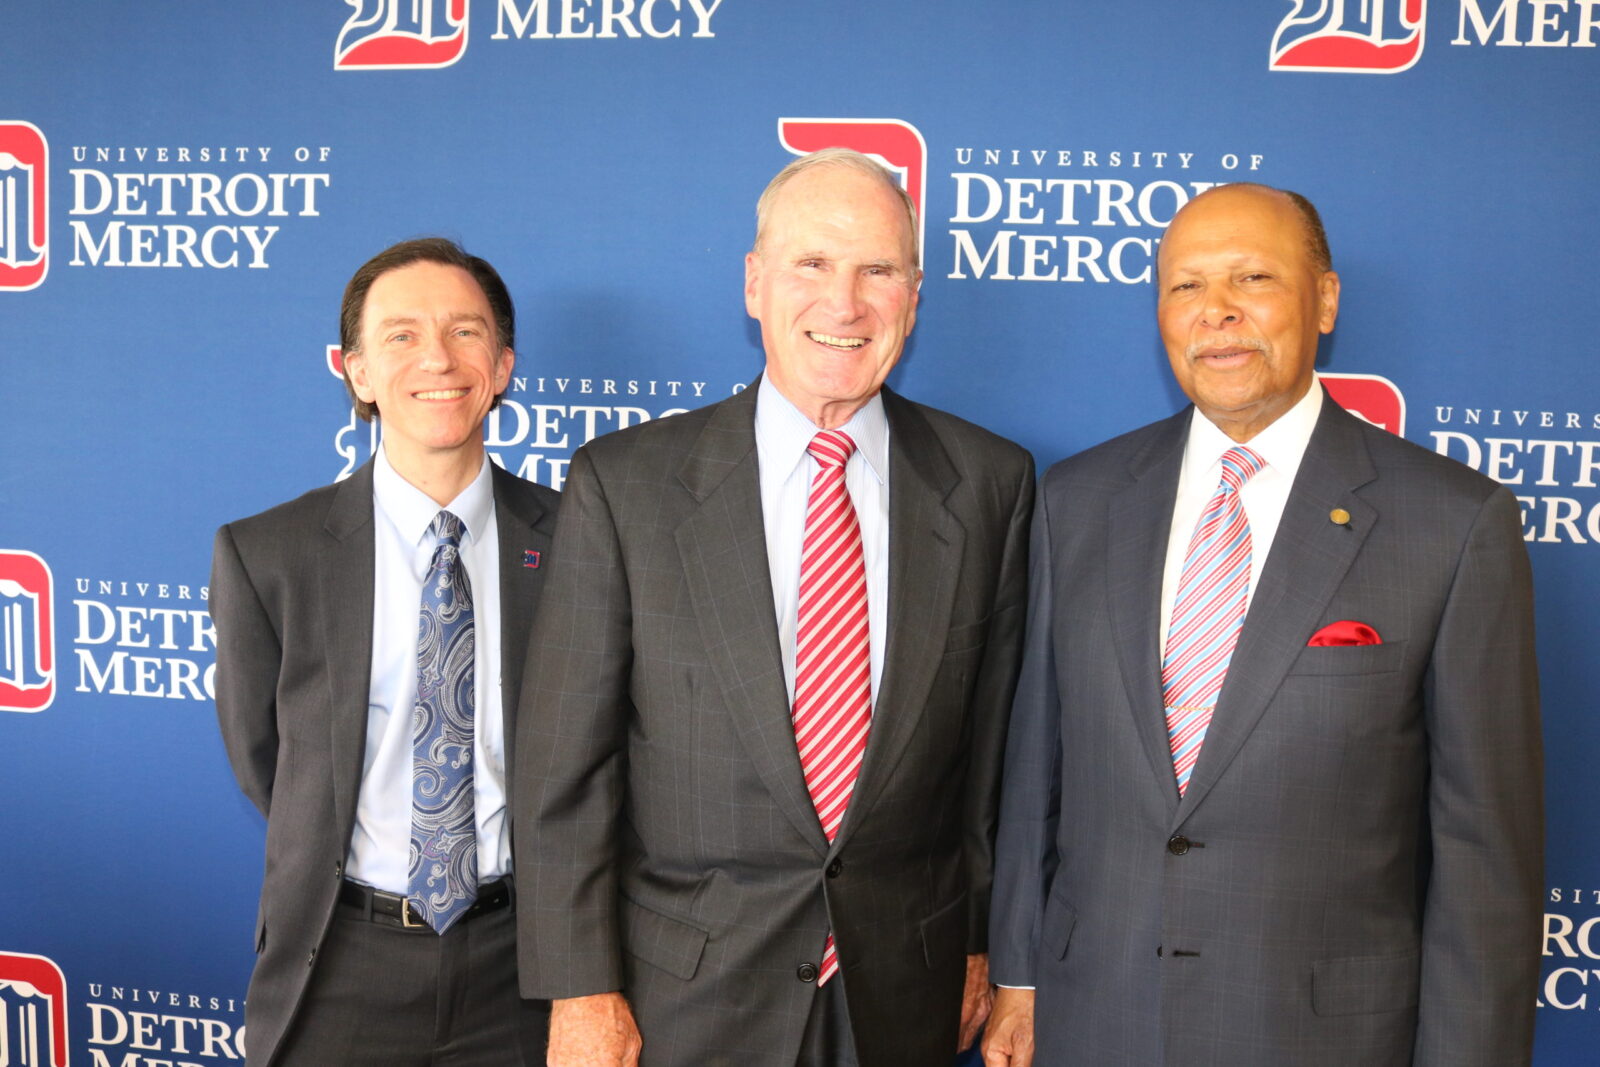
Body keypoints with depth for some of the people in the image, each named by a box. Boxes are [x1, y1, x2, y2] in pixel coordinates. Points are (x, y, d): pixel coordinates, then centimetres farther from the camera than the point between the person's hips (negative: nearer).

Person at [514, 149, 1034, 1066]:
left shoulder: (992, 484, -2)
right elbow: (566, 761, -6)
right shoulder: (624, 483, -7)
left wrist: (984, 942, 8)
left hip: (907, 990, 2)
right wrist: (580, 991, -8)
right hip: (687, 991, -1)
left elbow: (995, 740, 4)